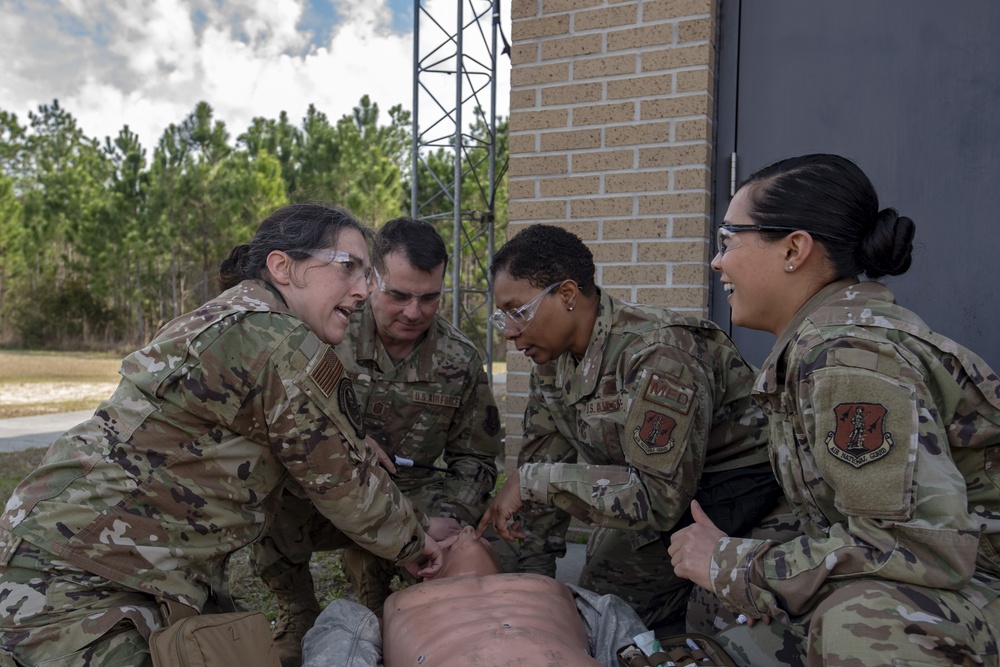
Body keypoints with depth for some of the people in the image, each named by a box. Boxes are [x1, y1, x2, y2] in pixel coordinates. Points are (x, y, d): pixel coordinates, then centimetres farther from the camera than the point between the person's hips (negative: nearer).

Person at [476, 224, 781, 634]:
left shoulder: (655, 354, -29)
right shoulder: (551, 357, -2)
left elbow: (659, 497, -33)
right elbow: (544, 456, 4)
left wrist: (530, 481, -29)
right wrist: (534, 573, 3)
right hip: (654, 483, 8)